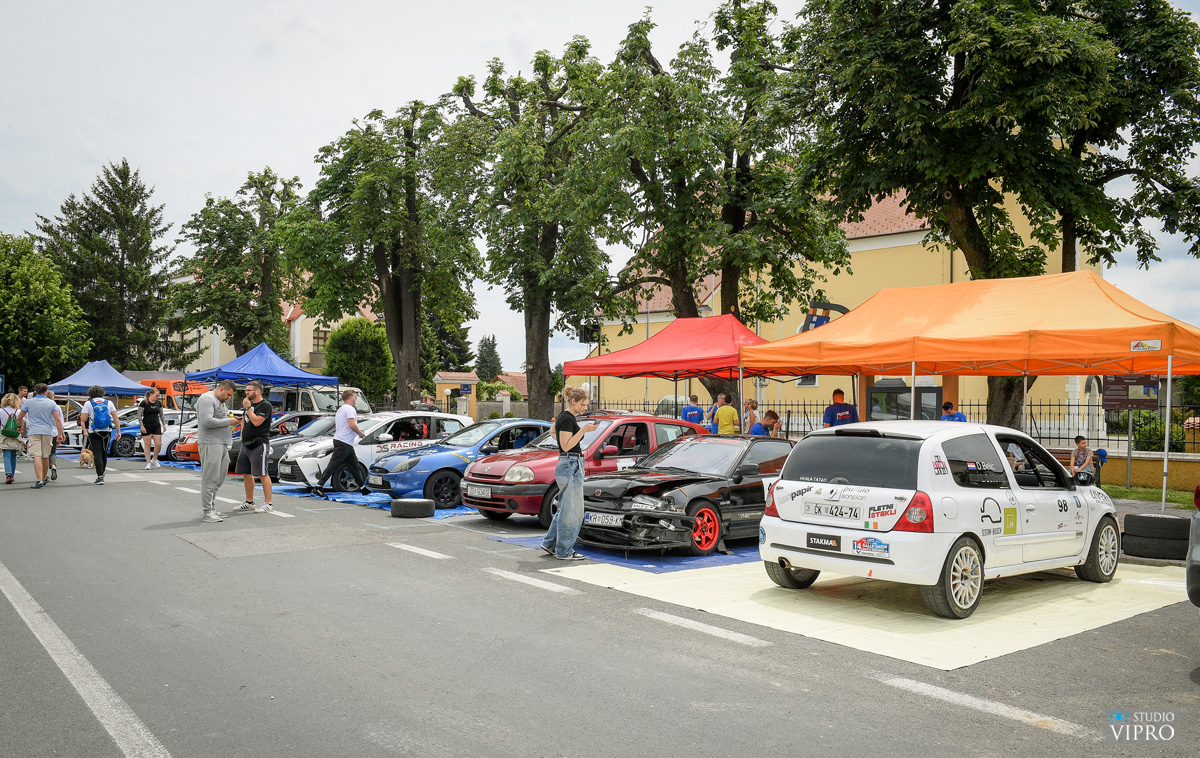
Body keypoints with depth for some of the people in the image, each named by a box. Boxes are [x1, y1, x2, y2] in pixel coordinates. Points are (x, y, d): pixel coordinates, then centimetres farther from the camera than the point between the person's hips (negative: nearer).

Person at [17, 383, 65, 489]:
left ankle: (39, 480, -20)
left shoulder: (28, 402, 3)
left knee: (37, 456, -9)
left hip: (33, 431, -1)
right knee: (45, 456, 14)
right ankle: (45, 478, 29)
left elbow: (19, 418, 8)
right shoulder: (52, 403, 4)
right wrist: (60, 434, -1)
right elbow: (58, 420, -4)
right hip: (47, 432, 2)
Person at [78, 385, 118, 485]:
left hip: (94, 432, -3)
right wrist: (118, 431, 3)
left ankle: (100, 477, -13)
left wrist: (84, 431, 4)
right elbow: (115, 418, 2)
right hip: (107, 431, 3)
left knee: (97, 454, -5)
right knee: (104, 453, 14)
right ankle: (101, 474, 24)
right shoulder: (109, 402, 8)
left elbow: (83, 420, -6)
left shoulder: (88, 404, 1)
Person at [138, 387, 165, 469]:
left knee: (158, 444, -2)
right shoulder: (144, 403, -7)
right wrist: (142, 426, -15)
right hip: (147, 427, -4)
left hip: (156, 426, 4)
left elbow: (161, 414, 17)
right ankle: (148, 463, 7)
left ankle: (154, 460, 20)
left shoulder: (158, 403, 8)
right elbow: (139, 415, -9)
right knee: (148, 445, 1)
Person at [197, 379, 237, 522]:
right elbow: (207, 421, -21)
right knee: (210, 479, -8)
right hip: (211, 444, -10)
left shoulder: (219, 402, 23)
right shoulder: (207, 399, -10)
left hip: (222, 444, 10)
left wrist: (231, 419, 12)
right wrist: (228, 421, -14)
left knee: (218, 479, 11)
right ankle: (207, 512, -7)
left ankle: (212, 508, 18)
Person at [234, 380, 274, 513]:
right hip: (246, 443, 9)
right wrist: (242, 432, 14)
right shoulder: (249, 403, 16)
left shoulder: (265, 405, -11)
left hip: (259, 444, -9)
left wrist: (248, 407, -14)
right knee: (246, 473, 13)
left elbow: (256, 422, -21)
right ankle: (249, 502, 23)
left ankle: (268, 504, -4)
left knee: (262, 474, -8)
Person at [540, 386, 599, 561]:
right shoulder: (567, 418, -16)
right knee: (571, 510, -2)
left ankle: (550, 543, 24)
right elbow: (566, 446, -20)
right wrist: (583, 430, -22)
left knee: (565, 509, 17)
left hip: (571, 466, 10)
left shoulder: (568, 417, 15)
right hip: (570, 466, -10)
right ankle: (565, 551, 5)